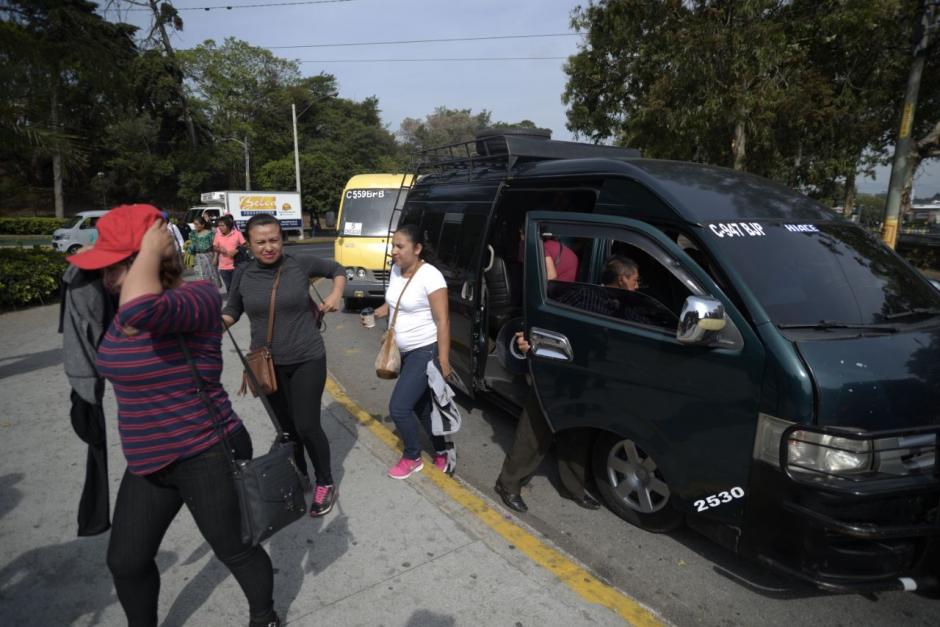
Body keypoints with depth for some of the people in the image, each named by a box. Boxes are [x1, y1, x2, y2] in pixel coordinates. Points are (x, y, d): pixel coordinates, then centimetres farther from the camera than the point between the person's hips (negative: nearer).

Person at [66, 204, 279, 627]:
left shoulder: (198, 298, -24)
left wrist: (151, 249, -31)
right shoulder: (126, 307, 4)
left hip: (208, 457, -8)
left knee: (234, 551, 13)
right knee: (125, 561, 19)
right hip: (149, 462, 8)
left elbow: (141, 310, -46)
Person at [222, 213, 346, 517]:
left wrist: (336, 294, -6)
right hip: (267, 365, 3)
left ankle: (325, 483, 20)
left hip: (307, 361, -3)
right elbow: (231, 312, 8)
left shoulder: (301, 264, -7)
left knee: (307, 426, -3)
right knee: (287, 427, 15)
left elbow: (337, 269, 9)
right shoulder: (244, 274, -2)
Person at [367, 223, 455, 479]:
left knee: (398, 408, -7)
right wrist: (376, 314, 1)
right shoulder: (396, 270, 3)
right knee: (421, 407, 17)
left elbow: (442, 321, -21)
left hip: (425, 352, -8)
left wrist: (443, 361, -23)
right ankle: (443, 450, 36)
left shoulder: (430, 276, -21)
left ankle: (412, 458, 17)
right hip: (405, 352, 8)